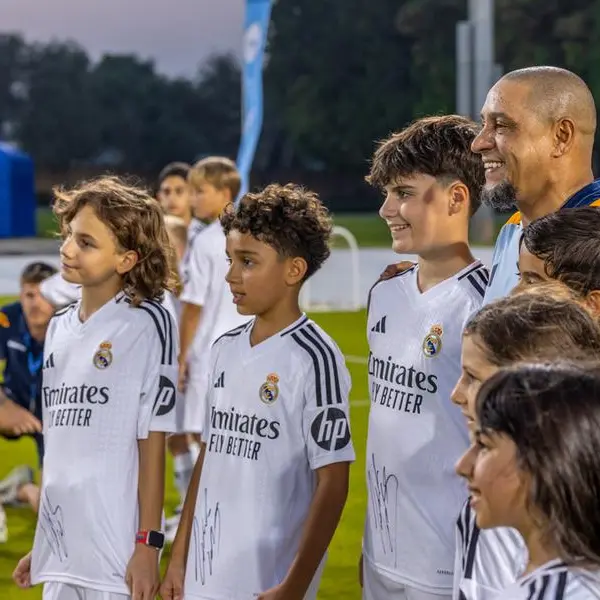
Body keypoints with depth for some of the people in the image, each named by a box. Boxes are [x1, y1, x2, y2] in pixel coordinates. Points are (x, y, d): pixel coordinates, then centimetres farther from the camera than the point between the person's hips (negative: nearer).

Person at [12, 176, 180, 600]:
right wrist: (41, 545, 16)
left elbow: (152, 442, -8)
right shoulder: (59, 326, 12)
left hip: (116, 550, -6)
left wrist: (148, 544, -12)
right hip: (59, 547, 6)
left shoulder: (147, 323, -6)